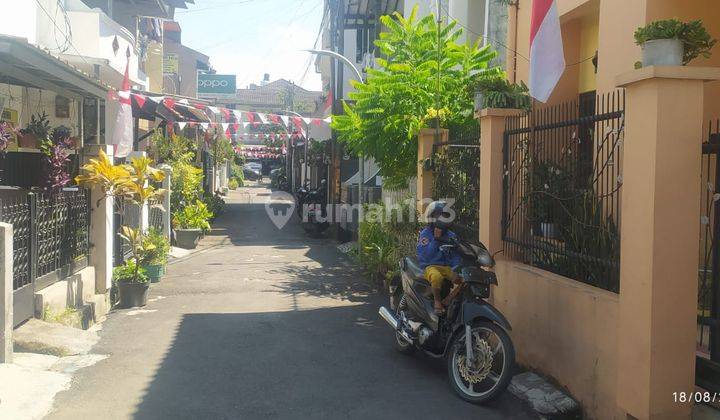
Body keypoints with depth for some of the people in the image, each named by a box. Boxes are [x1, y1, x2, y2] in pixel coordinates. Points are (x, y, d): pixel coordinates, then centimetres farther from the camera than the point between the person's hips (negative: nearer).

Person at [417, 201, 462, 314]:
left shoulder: (451, 235, 13)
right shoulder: (425, 234, -4)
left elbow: (456, 256, 13)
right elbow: (425, 256, -15)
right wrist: (436, 239, -19)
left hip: (447, 267, 5)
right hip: (430, 266, -5)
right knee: (437, 277, -40)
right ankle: (437, 301, -16)